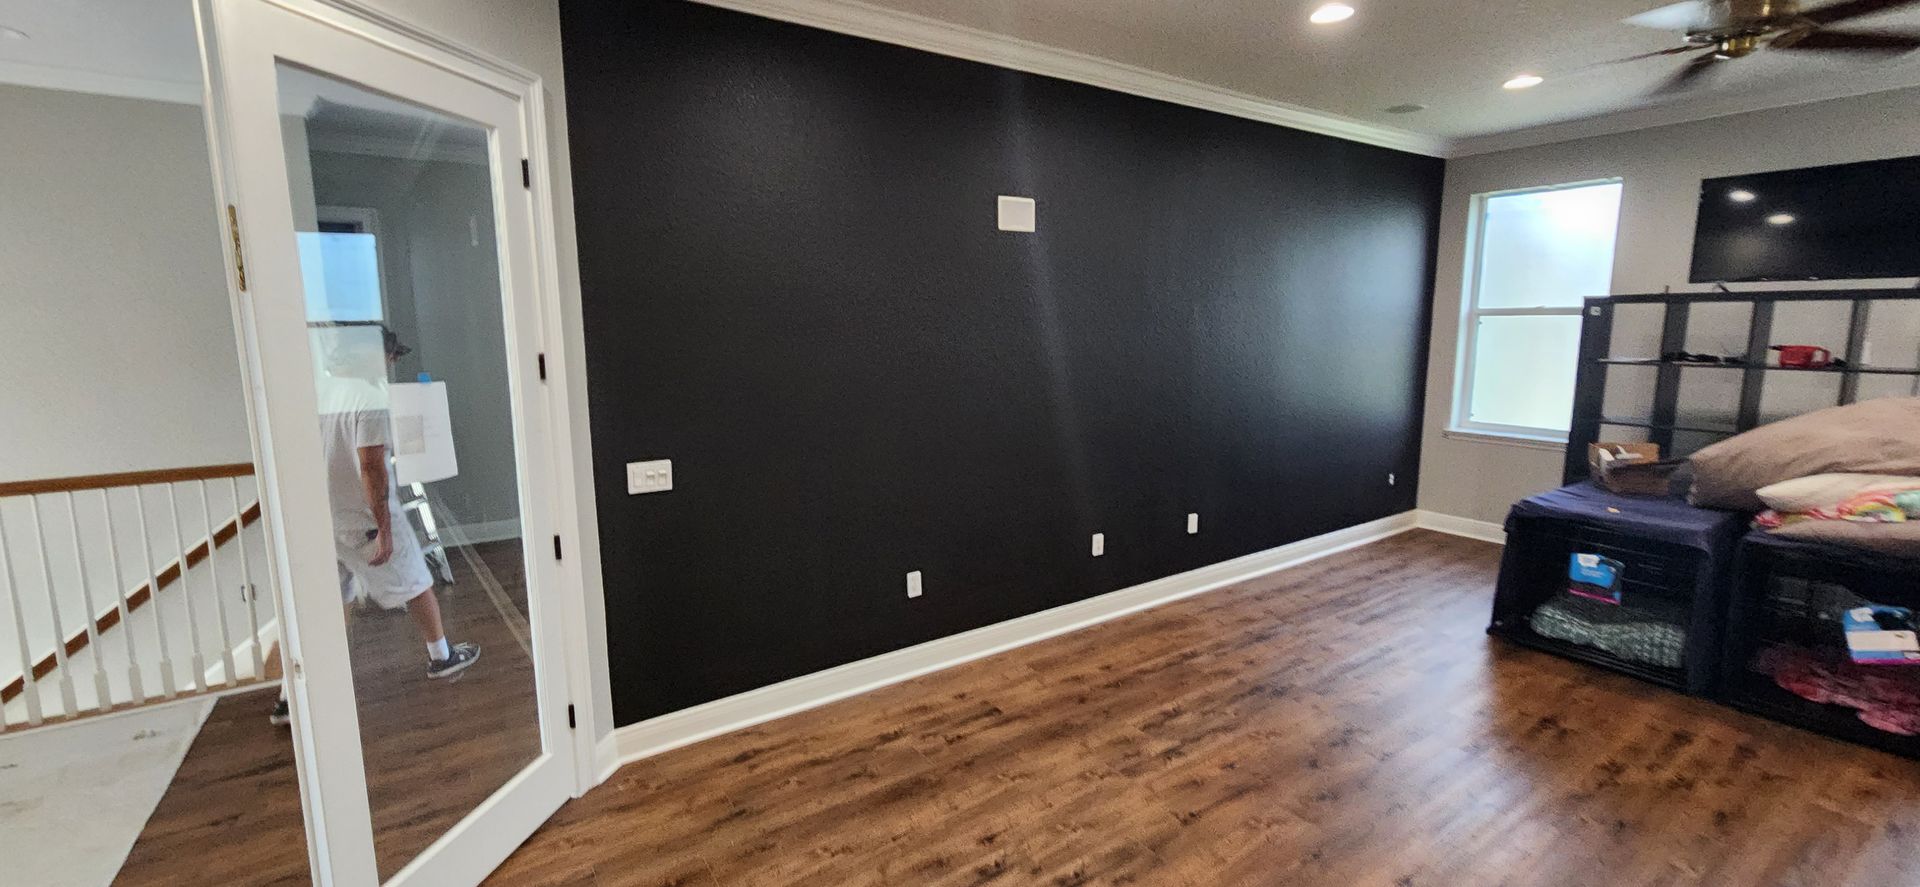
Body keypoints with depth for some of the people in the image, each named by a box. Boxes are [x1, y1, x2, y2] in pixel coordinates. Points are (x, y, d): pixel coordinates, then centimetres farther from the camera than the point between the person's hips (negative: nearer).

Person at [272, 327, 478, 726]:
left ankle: (289, 697, 14)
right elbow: (371, 467, -23)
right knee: (417, 585, 12)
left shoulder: (318, 391, 4)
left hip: (322, 520, 7)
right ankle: (441, 657, 28)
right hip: (363, 519, -7)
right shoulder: (369, 398, -19)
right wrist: (384, 529, -20)